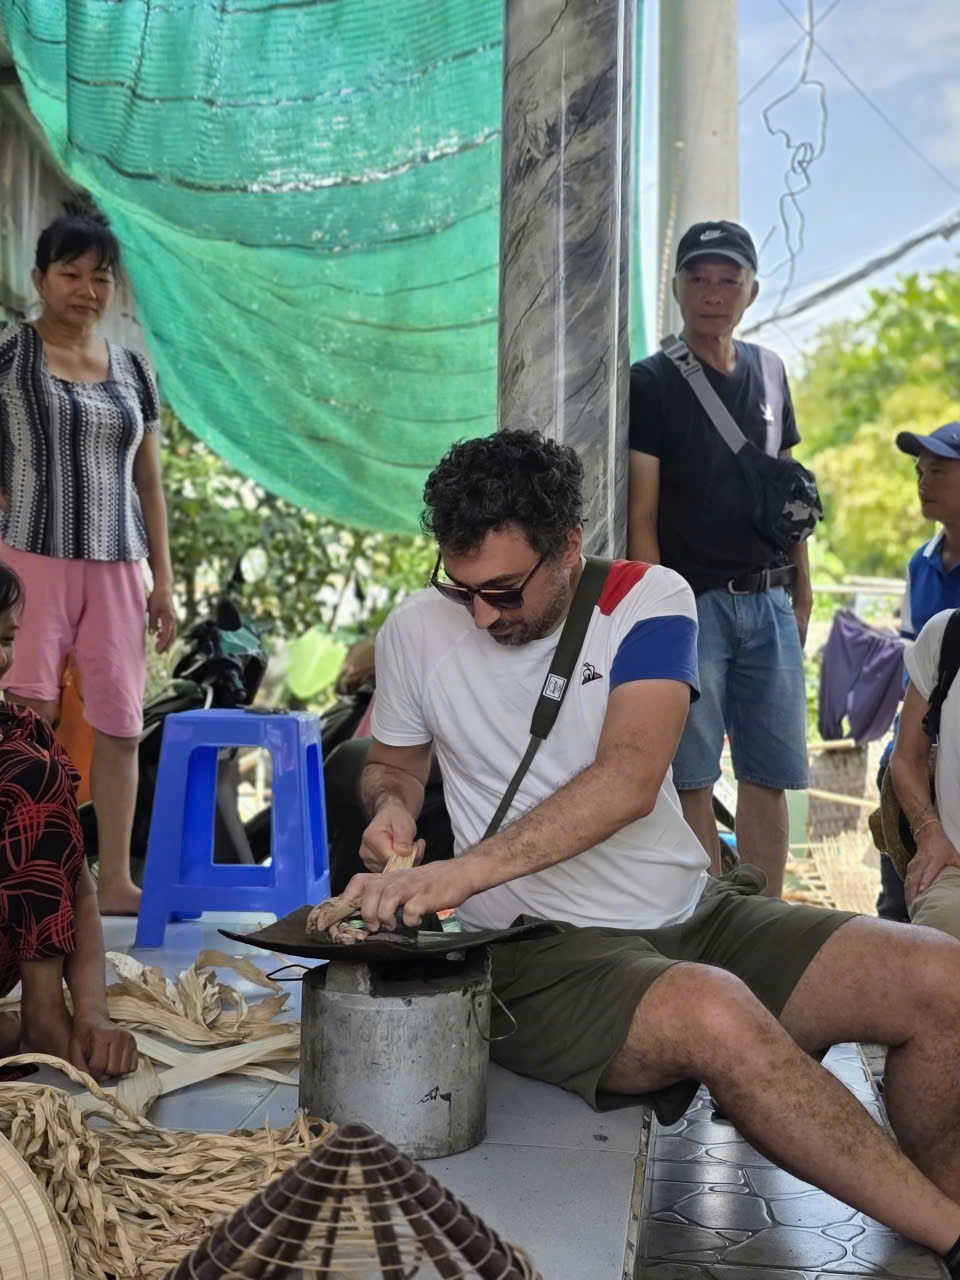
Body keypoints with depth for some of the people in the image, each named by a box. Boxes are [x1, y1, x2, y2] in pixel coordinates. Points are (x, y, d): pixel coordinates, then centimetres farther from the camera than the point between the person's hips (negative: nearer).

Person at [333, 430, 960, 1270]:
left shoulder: (649, 600, -5)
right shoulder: (417, 630, 0)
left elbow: (629, 780, -20)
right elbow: (395, 759, 19)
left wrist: (465, 871, -30)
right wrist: (392, 807, -5)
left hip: (696, 915, 2)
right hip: (544, 952, -2)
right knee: (717, 1014, -35)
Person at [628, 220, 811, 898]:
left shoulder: (770, 372, 15)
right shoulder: (652, 383, -2)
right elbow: (642, 516, -7)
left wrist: (802, 590, 15)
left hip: (768, 604, 5)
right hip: (694, 604, -5)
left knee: (771, 775, 7)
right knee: (693, 778, -3)